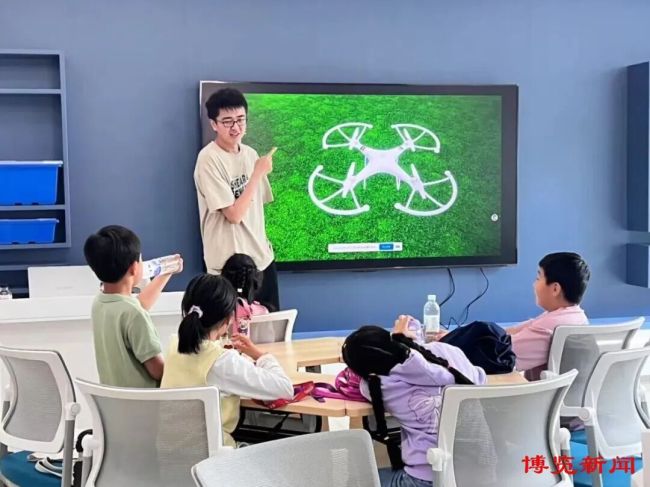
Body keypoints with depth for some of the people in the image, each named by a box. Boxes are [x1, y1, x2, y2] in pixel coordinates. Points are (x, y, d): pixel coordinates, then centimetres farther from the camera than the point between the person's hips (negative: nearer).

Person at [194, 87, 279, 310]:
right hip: (230, 266, -7)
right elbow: (234, 214, -19)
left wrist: (263, 244, 10)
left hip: (262, 258, 7)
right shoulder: (209, 159, -15)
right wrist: (258, 172, -16)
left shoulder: (250, 154, 6)